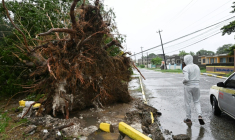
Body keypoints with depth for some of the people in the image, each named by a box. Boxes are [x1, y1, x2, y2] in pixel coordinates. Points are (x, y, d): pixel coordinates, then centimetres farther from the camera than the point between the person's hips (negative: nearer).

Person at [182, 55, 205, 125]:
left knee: (187, 103, 7)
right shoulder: (197, 67, 6)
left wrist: (183, 81, -4)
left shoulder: (186, 68, -15)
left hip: (188, 86, -5)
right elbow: (198, 78, 10)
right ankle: (199, 115, 2)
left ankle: (188, 119, 17)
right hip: (196, 86, 6)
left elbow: (186, 79, -24)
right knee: (197, 101, 18)